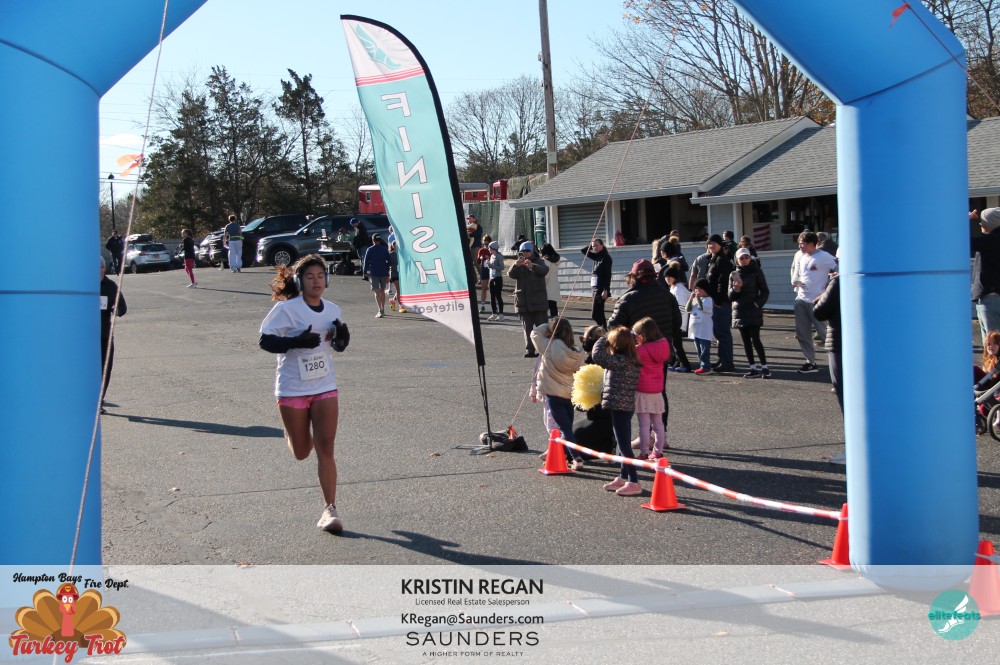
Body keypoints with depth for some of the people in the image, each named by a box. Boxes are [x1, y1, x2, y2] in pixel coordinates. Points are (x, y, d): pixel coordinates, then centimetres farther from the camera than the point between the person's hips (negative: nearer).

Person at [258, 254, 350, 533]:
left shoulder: (332, 310, 4)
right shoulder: (286, 309, -12)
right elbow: (265, 340, -13)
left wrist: (342, 337, -8)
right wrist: (297, 341, -27)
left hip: (325, 387, 3)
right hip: (292, 389, -3)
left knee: (325, 448, -7)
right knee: (302, 453, 10)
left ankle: (330, 509, -2)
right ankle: (290, 432, 47)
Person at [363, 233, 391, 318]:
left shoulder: (369, 250, -3)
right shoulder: (385, 249, 4)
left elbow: (366, 261, -3)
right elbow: (388, 262, 5)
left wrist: (365, 272, 10)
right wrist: (388, 275, 9)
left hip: (374, 273, -3)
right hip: (384, 273, 3)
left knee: (377, 292, -6)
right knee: (382, 291, 18)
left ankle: (380, 311, -19)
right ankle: (382, 310, 27)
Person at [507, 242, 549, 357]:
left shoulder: (538, 262, 6)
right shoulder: (519, 265, 12)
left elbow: (545, 270, -16)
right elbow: (511, 274, -6)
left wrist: (532, 266, -35)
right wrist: (515, 265, -28)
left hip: (538, 300, -2)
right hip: (523, 302, 2)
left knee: (541, 326, -3)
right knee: (527, 327, 2)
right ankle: (529, 350, 2)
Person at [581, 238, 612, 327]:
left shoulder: (606, 257, -10)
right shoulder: (597, 257, 13)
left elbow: (608, 275, -17)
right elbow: (584, 251, 24)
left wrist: (605, 290, -23)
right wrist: (591, 245, 10)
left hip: (601, 289, -9)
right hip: (596, 289, 9)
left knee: (595, 314, -14)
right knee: (599, 313, 13)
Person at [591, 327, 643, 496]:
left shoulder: (621, 361, -22)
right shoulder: (631, 360, 5)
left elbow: (597, 356, -25)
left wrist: (603, 339, -12)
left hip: (619, 407, -10)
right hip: (625, 406, 10)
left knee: (623, 445, -5)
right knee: (623, 443, 18)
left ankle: (634, 482, -4)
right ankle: (624, 477, 28)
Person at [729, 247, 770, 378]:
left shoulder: (756, 272, 1)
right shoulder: (733, 275, 11)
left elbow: (765, 292, 2)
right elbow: (730, 296, 9)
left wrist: (758, 304, -11)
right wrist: (736, 288, -11)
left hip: (754, 311, -4)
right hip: (739, 311, 4)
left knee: (755, 339, -10)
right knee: (746, 341, 5)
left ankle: (764, 367, -5)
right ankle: (753, 368, 9)